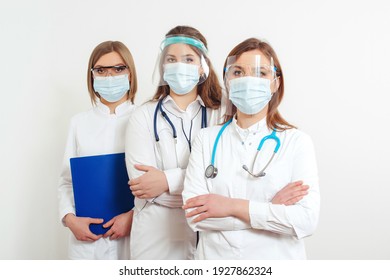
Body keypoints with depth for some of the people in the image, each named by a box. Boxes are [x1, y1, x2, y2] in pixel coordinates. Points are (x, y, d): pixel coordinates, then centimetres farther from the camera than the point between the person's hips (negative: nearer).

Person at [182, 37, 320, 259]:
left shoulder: (297, 141, -8)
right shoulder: (207, 139, -4)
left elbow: (307, 220, -18)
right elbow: (194, 214, -13)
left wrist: (233, 206, -18)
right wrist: (273, 209, -17)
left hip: (277, 259, -1)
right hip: (215, 258, 1)